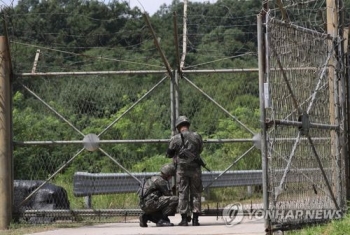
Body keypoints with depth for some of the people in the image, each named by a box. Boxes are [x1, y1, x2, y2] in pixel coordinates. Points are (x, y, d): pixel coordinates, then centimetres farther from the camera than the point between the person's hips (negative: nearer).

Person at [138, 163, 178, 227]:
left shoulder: (154, 178, 25)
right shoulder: (161, 181, -6)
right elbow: (168, 194, -6)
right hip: (150, 203, -10)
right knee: (175, 199, -17)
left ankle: (146, 216, 14)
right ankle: (161, 220, -16)